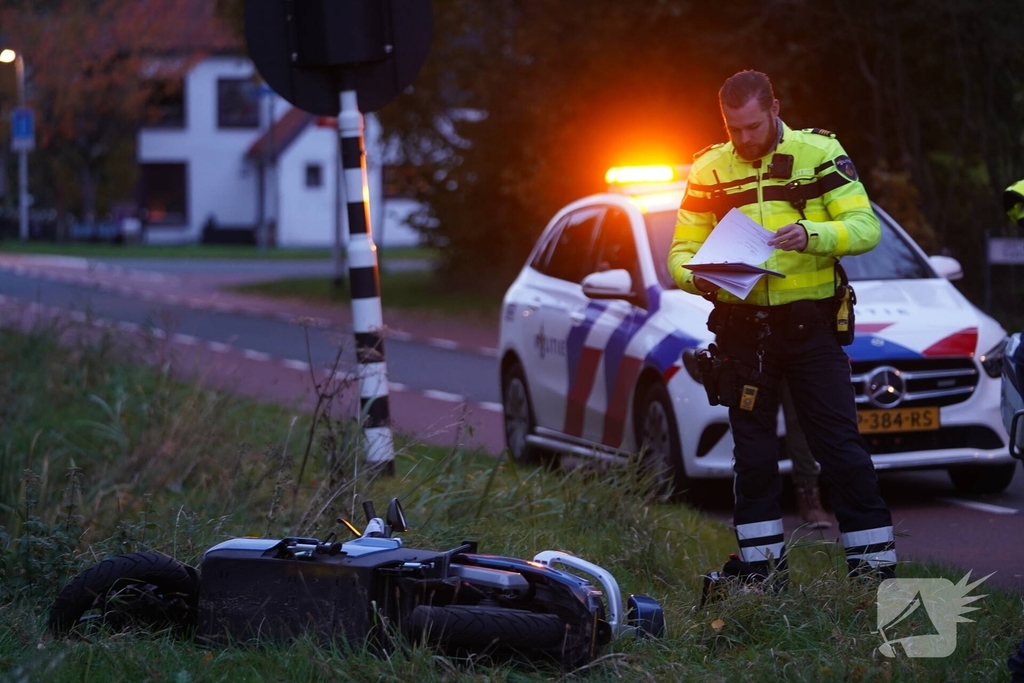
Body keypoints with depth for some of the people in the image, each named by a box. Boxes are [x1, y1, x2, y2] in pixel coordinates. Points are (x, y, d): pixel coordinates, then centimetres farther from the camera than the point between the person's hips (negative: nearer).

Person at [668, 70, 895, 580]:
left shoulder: (818, 152, -1)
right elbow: (682, 250, 7)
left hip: (810, 323, -3)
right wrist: (698, 277, -16)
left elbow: (865, 227, -7)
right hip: (741, 326, 3)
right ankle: (764, 567, 14)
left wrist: (812, 235, -26)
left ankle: (874, 563, 0)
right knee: (752, 455, 6)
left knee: (840, 448, -4)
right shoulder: (708, 170, 7)